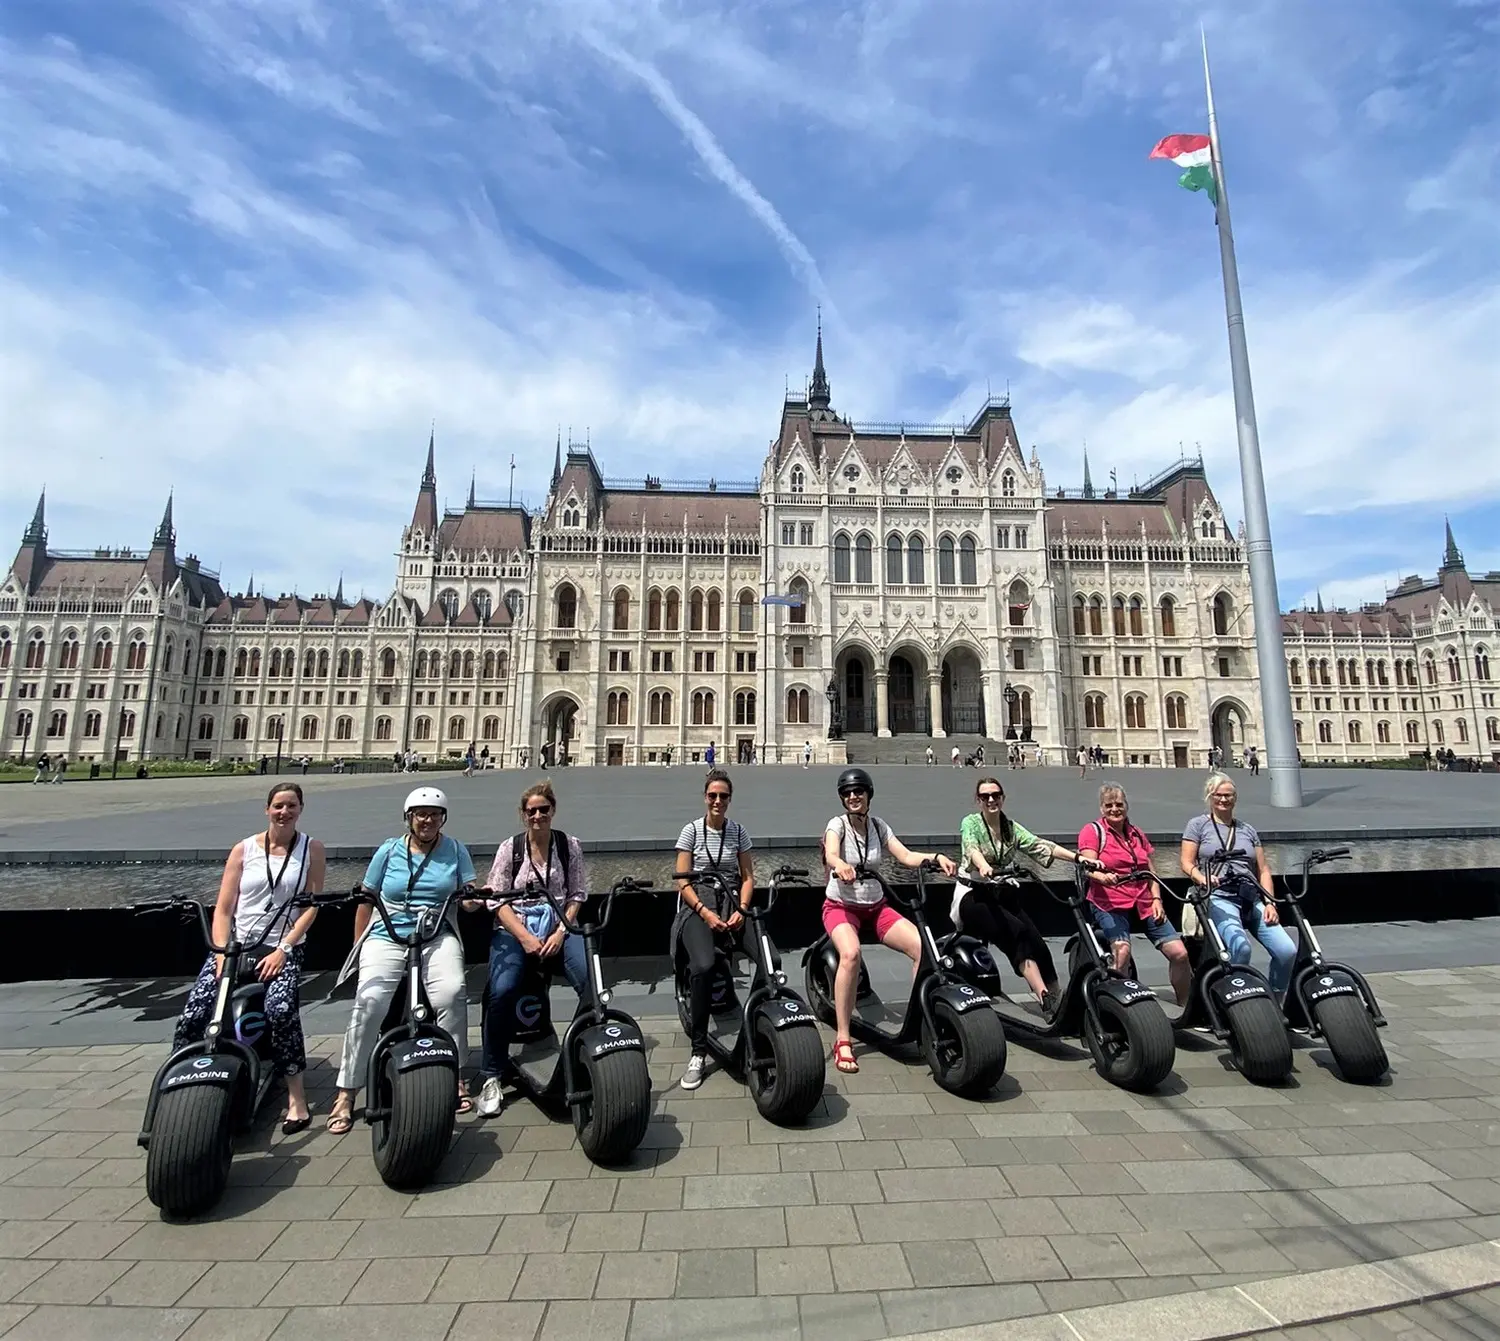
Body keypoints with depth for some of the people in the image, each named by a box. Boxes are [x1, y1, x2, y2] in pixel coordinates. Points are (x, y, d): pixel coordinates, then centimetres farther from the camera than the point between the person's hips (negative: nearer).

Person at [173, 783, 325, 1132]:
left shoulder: (312, 849, 1)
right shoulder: (243, 850, 5)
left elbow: (312, 905, -2)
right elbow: (223, 909, 3)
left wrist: (283, 950, -11)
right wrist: (222, 954, -10)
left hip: (284, 948, -3)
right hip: (237, 945, 3)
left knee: (281, 1010, -27)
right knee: (192, 1017, -15)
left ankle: (297, 1097, -16)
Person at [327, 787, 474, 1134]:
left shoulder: (455, 851, 7)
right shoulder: (388, 851, 9)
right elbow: (366, 900, 14)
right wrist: (359, 947, 12)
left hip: (438, 938, -1)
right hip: (387, 937, 1)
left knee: (451, 992, -24)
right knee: (369, 1000, -20)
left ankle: (456, 1076, -8)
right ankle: (346, 1093, -4)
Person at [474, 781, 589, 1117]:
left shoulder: (569, 845, 3)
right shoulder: (510, 848, 2)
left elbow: (578, 894, 3)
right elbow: (497, 899, -2)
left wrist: (560, 932, -12)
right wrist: (525, 937, -13)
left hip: (559, 926, 0)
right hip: (514, 927, 0)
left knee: (592, 982, -22)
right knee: (501, 992, -25)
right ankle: (492, 1076, -4)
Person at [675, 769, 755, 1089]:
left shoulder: (738, 831, 9)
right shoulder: (691, 830, 2)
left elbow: (747, 877, 7)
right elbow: (682, 881, -2)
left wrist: (741, 910, -10)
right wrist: (705, 912, -15)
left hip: (732, 903, 3)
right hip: (697, 905, -2)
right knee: (703, 967, -30)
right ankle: (697, 1053, -16)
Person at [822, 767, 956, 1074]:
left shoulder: (878, 826, 2)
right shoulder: (837, 824, -11)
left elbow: (906, 856, -8)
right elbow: (831, 855, -31)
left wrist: (935, 857, -27)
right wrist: (840, 864, -54)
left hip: (876, 906, 5)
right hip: (841, 906, -4)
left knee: (924, 947, -16)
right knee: (851, 953, -35)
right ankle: (842, 1041, -23)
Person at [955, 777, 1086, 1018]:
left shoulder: (1011, 827, 8)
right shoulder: (970, 823, -7)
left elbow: (1040, 845, -5)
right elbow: (972, 848, -27)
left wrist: (1077, 857, -19)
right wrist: (983, 866, -49)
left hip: (1001, 895, 5)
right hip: (973, 894, -5)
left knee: (1036, 942, -12)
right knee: (1018, 934, -25)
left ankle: (1057, 1000, -5)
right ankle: (1046, 1000, -25)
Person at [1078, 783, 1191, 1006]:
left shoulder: (1137, 834, 20)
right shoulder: (1092, 831, 0)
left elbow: (1150, 872, 18)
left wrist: (1156, 899, 3)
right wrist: (1103, 877, -33)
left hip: (1143, 903, 6)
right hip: (1110, 903, -6)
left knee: (1179, 953, -2)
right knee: (1122, 951, -29)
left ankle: (1186, 1007, 17)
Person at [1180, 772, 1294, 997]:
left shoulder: (1248, 830, 23)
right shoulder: (1198, 824, 10)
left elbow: (1263, 870, 16)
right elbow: (1187, 863, 2)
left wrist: (1269, 903, 3)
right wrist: (1203, 879, -19)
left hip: (1252, 899, 5)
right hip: (1219, 898, -4)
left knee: (1287, 950, -13)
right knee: (1241, 947, -30)